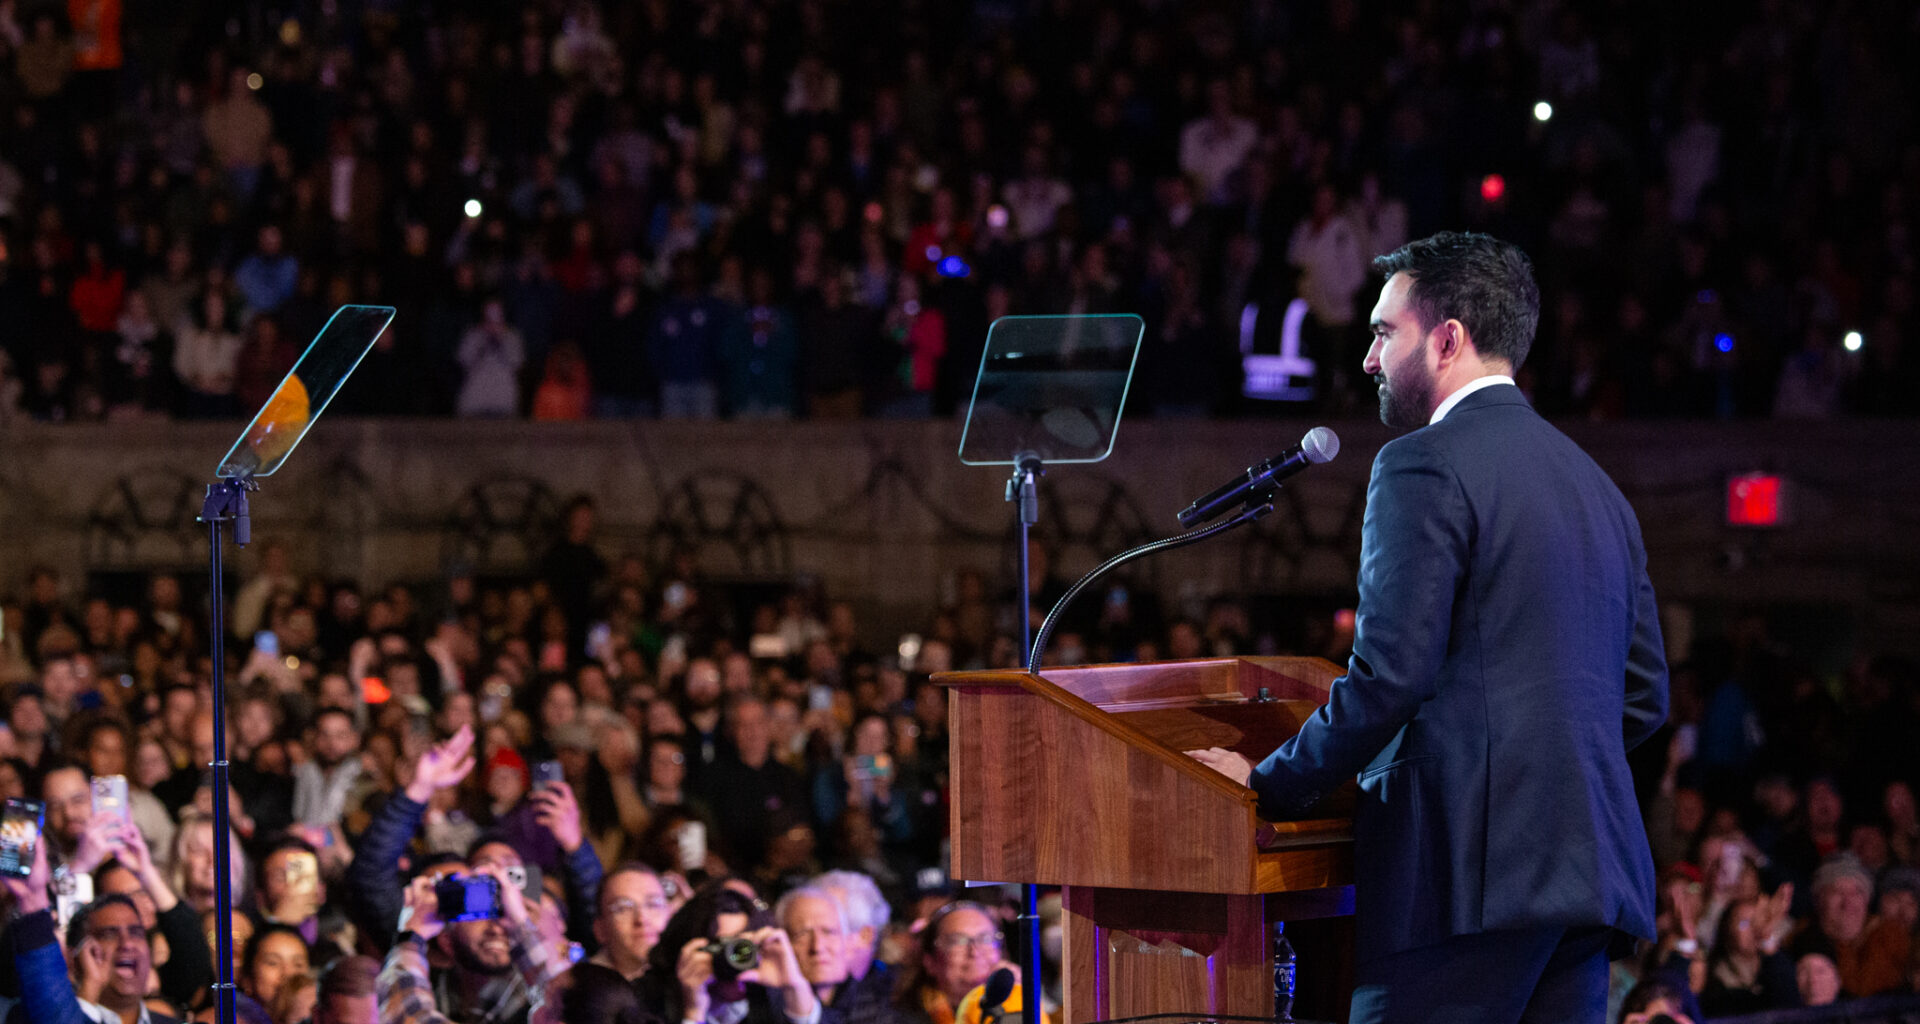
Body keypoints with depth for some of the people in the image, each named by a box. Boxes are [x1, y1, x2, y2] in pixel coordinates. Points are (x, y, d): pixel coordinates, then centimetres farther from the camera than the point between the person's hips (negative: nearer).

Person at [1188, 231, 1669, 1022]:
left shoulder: (1425, 467, -6)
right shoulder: (1595, 486, 20)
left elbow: (1389, 673, -14)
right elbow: (1645, 697, 21)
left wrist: (1269, 784, -3)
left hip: (1473, 867, -8)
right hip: (1588, 865, 8)